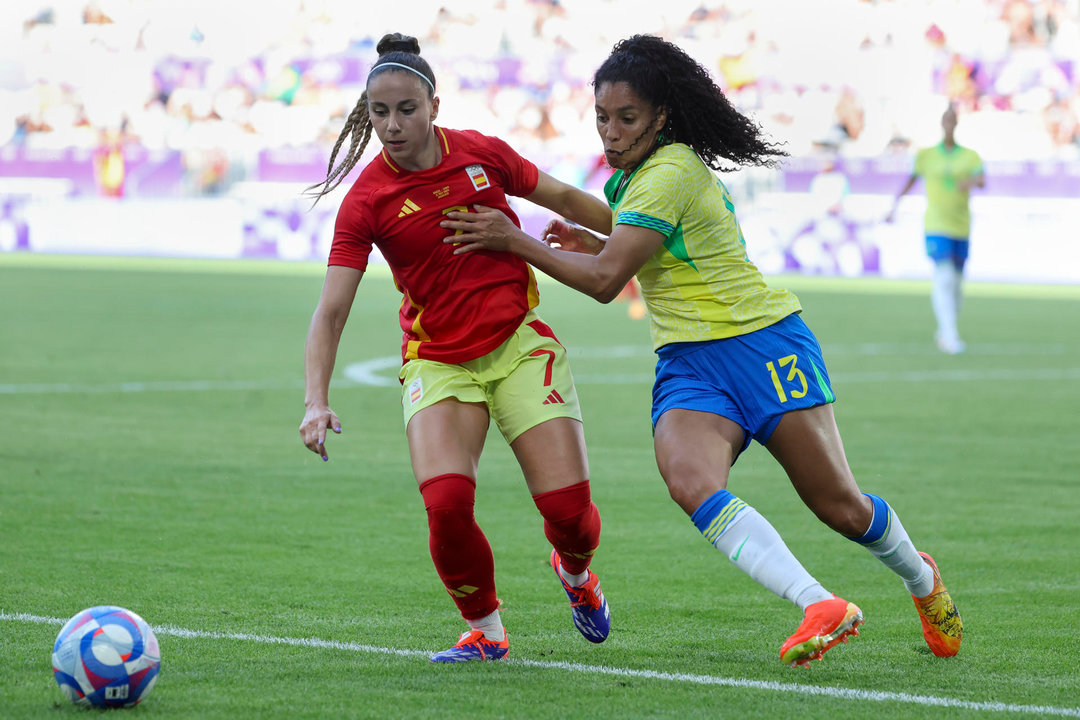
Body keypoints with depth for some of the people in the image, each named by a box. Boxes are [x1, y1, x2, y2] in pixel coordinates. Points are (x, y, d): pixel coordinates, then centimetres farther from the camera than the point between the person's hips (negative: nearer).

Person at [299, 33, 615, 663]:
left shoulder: (482, 153, -4)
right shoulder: (367, 201, -9)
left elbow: (563, 198, 14)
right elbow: (331, 310, -13)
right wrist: (316, 400, -27)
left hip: (520, 346, 1)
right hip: (438, 362, -1)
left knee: (568, 505, -9)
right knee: (447, 502, -24)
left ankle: (575, 572, 30)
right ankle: (485, 630, 2)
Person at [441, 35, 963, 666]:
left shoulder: (670, 174, -18)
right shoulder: (638, 174, 10)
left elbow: (604, 280, -20)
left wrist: (516, 241, -14)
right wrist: (590, 243, 16)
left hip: (764, 345, -7)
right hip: (687, 365, 7)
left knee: (841, 508, -1)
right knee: (691, 483, -26)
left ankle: (920, 578, 32)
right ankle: (822, 609, -33)